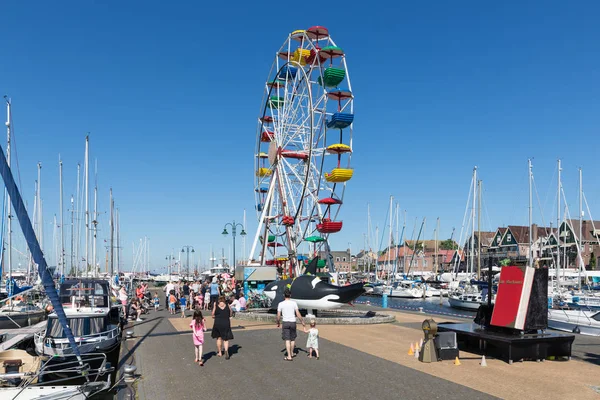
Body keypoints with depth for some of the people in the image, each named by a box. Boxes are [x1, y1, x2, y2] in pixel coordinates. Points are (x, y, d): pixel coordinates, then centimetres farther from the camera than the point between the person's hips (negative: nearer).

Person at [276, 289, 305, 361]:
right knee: (293, 338, 18)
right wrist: (302, 321, 5)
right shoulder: (294, 303, -4)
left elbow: (278, 316, -2)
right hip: (293, 322, 1)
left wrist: (278, 323, 14)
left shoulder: (280, 304, -4)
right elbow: (298, 314, -4)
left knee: (287, 340, 0)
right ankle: (291, 353, 34)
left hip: (285, 323, -1)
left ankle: (289, 356, -3)